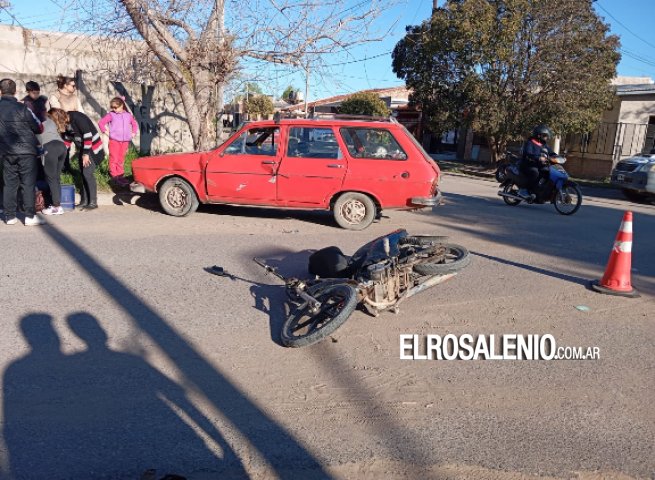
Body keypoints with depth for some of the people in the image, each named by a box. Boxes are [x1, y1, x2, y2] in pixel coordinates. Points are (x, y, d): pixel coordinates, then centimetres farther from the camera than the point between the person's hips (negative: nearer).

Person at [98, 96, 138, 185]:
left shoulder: (128, 115, 8)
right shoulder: (111, 115, -1)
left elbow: (135, 124, 23)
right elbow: (101, 122, 1)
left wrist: (133, 133, 12)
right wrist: (105, 131, -4)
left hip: (125, 141, 3)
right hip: (114, 140, -3)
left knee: (121, 158, 11)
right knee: (114, 158, -2)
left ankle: (120, 174, 19)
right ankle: (114, 175, 4)